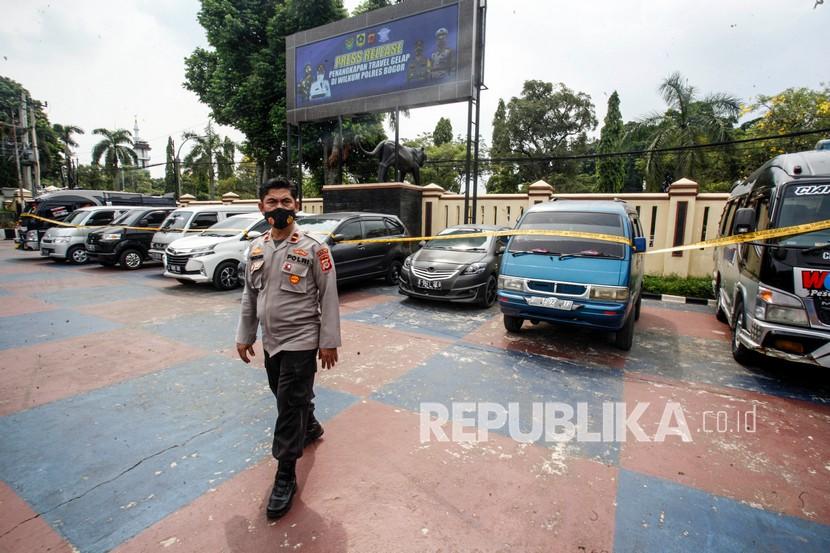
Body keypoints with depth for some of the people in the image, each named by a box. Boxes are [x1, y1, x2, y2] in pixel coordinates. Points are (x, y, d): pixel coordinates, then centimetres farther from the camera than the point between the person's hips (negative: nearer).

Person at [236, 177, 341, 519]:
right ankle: (310, 428, 49)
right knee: (287, 397, 22)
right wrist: (244, 336, 13)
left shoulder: (313, 247, -12)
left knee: (290, 405, -2)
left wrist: (329, 341, -12)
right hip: (271, 340, 6)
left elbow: (329, 297, -11)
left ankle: (285, 475, 14)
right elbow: (249, 296, 13)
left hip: (301, 340, -6)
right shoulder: (257, 248, 6)